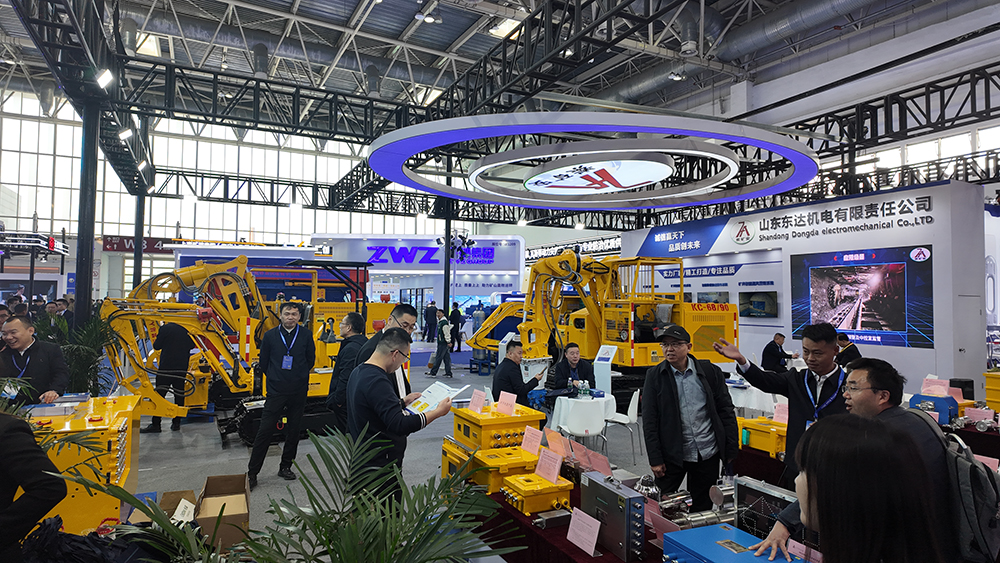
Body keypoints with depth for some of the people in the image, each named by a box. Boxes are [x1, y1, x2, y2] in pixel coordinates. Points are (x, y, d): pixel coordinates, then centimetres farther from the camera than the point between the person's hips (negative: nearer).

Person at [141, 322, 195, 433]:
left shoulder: (165, 328, -7)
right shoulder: (187, 330, 4)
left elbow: (156, 346, 0)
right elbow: (192, 345, 17)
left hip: (166, 367, -4)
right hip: (182, 368, 4)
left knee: (160, 394, 0)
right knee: (179, 395, 9)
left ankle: (155, 424, 0)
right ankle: (176, 422, 14)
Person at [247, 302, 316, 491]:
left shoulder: (306, 336, -1)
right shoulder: (270, 336, -1)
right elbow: (263, 362, 9)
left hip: (299, 392, 1)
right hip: (276, 392, -1)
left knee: (293, 432, 10)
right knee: (265, 431, -2)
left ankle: (285, 467, 25)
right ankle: (252, 473, 7)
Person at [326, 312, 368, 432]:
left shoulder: (350, 349, -20)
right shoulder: (363, 343, 10)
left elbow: (345, 378, -24)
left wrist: (338, 400, -18)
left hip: (346, 402, -10)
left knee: (346, 432, 0)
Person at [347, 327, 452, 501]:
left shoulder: (358, 372, 7)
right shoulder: (377, 381, -26)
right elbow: (400, 425, -32)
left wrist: (403, 402, 20)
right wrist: (437, 412, -25)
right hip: (381, 464, -10)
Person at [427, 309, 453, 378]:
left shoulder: (444, 322, -16)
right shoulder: (440, 321, 16)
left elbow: (447, 332, -20)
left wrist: (448, 342, -21)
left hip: (443, 343, -10)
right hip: (441, 342, 10)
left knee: (438, 357, -5)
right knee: (446, 358, 10)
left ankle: (433, 373, 0)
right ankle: (448, 373, 14)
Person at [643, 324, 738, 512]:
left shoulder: (711, 371, -1)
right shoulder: (655, 376, -4)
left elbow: (726, 410, 4)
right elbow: (649, 421, -4)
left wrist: (731, 450, 2)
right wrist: (655, 459, -7)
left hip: (708, 455, 1)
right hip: (671, 456, -1)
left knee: (702, 508, 13)